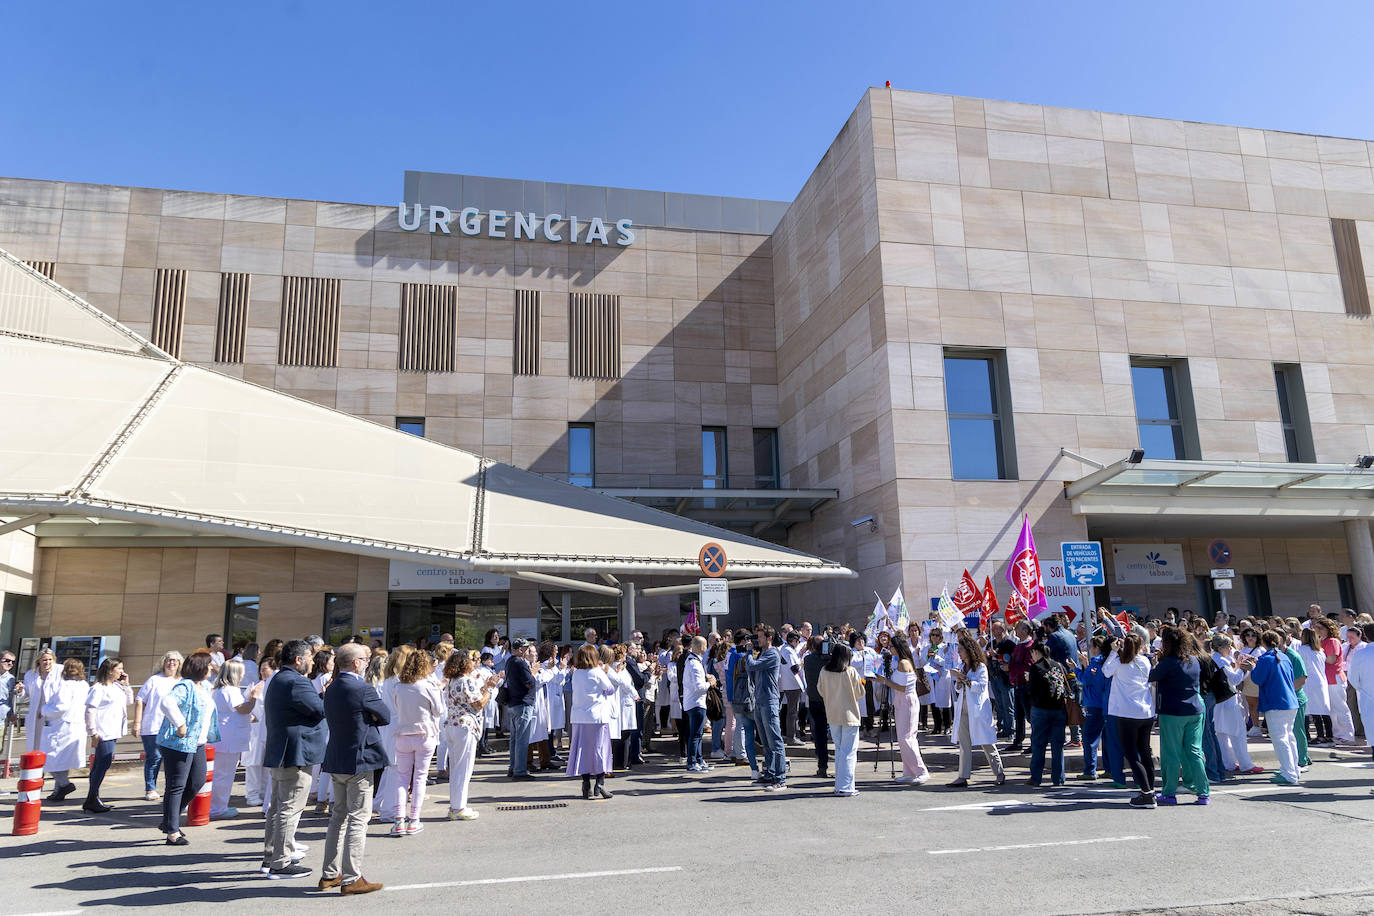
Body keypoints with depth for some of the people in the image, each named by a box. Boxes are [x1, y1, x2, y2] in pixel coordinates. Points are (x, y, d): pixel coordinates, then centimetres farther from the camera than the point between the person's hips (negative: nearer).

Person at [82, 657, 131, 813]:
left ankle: (92, 800, 20)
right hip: (103, 733, -9)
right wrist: (93, 732, -15)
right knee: (104, 764, -9)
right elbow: (90, 710, -13)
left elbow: (129, 701, 23)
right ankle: (92, 799, 1)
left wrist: (125, 685, 12)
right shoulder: (98, 688, -10)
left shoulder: (117, 686, 16)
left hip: (113, 732, 9)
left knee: (100, 765, 13)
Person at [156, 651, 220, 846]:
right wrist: (180, 724, -30)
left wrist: (209, 737, 23)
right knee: (176, 787, -2)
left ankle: (170, 821, 29)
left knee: (197, 782, 13)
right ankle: (172, 832, 6)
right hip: (179, 743, -10)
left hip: (197, 744, 10)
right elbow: (167, 702, -34)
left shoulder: (202, 687, 14)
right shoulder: (185, 686, -17)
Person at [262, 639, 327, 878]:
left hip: (279, 754, 11)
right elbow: (320, 709, -20)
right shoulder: (295, 682, -19)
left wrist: (322, 695, 8)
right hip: (295, 753, -11)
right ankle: (280, 863, 0)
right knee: (290, 808, -5)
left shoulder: (278, 679, 16)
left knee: (278, 806, 19)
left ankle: (271, 856, 28)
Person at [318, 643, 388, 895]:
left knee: (338, 817, 18)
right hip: (359, 761, -8)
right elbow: (385, 716, -11)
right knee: (358, 820, -2)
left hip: (336, 761, 8)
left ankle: (329, 874, 25)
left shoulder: (331, 689, 7)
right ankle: (351, 879, 2)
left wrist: (363, 718, 2)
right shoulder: (363, 689, -19)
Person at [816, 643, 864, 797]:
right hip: (849, 715, -4)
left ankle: (839, 785, 19)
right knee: (849, 751, 0)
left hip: (832, 716, 4)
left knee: (838, 749, 16)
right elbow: (860, 693, -4)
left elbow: (821, 690, 9)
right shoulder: (851, 671, -13)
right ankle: (845, 787, -3)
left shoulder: (824, 671, -3)